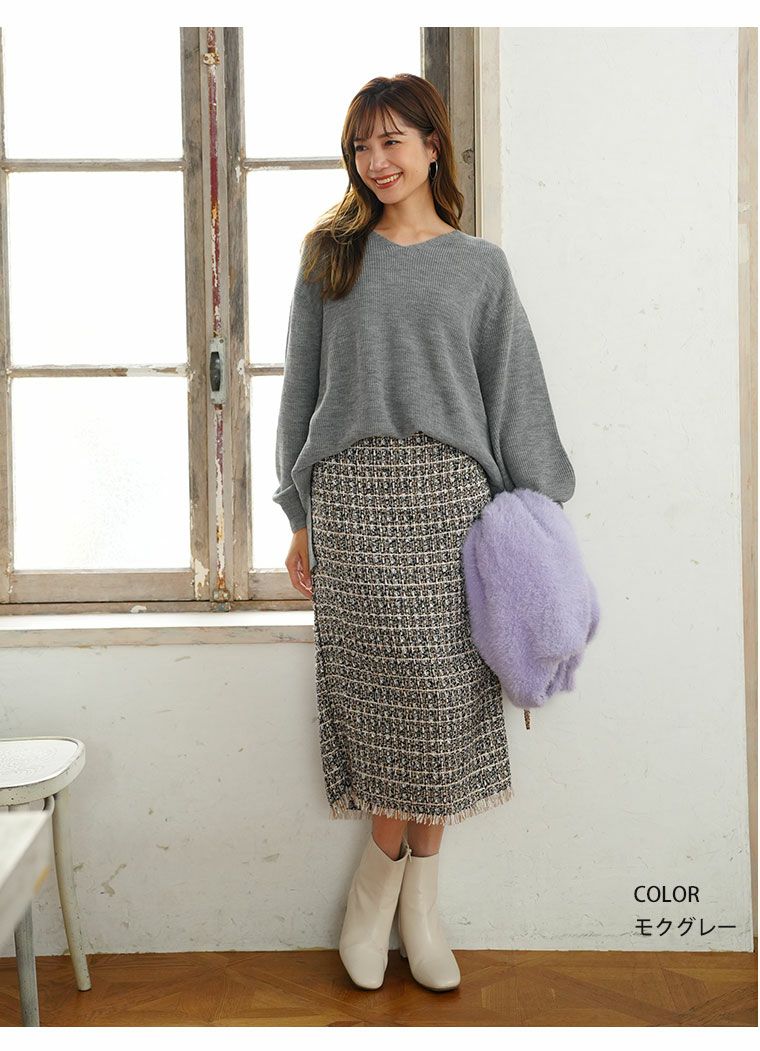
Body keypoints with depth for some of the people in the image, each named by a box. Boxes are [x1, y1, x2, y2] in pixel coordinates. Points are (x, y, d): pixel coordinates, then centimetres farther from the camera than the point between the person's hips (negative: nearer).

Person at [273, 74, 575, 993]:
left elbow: (515, 397, 9)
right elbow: (302, 389, 12)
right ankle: (386, 873, 17)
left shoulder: (480, 267, 11)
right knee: (380, 689, -2)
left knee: (445, 693, 0)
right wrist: (300, 518, 7)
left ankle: (415, 897, 15)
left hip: (450, 496, 0)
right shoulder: (331, 255, 13)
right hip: (352, 494, 0)